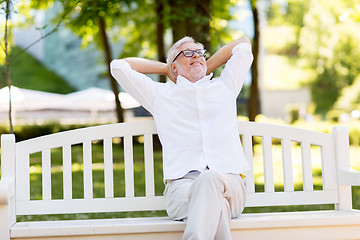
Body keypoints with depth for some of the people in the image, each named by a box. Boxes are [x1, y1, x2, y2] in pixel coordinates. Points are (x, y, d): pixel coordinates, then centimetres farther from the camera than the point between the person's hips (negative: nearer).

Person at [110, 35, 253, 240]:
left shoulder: (224, 87, 29)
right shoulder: (160, 94, 25)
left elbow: (244, 44, 38)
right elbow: (118, 66, 29)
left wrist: (207, 67, 38)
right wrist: (165, 69, 34)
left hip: (230, 181, 1)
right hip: (182, 184, -1)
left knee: (210, 179, -38)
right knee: (215, 205, -38)